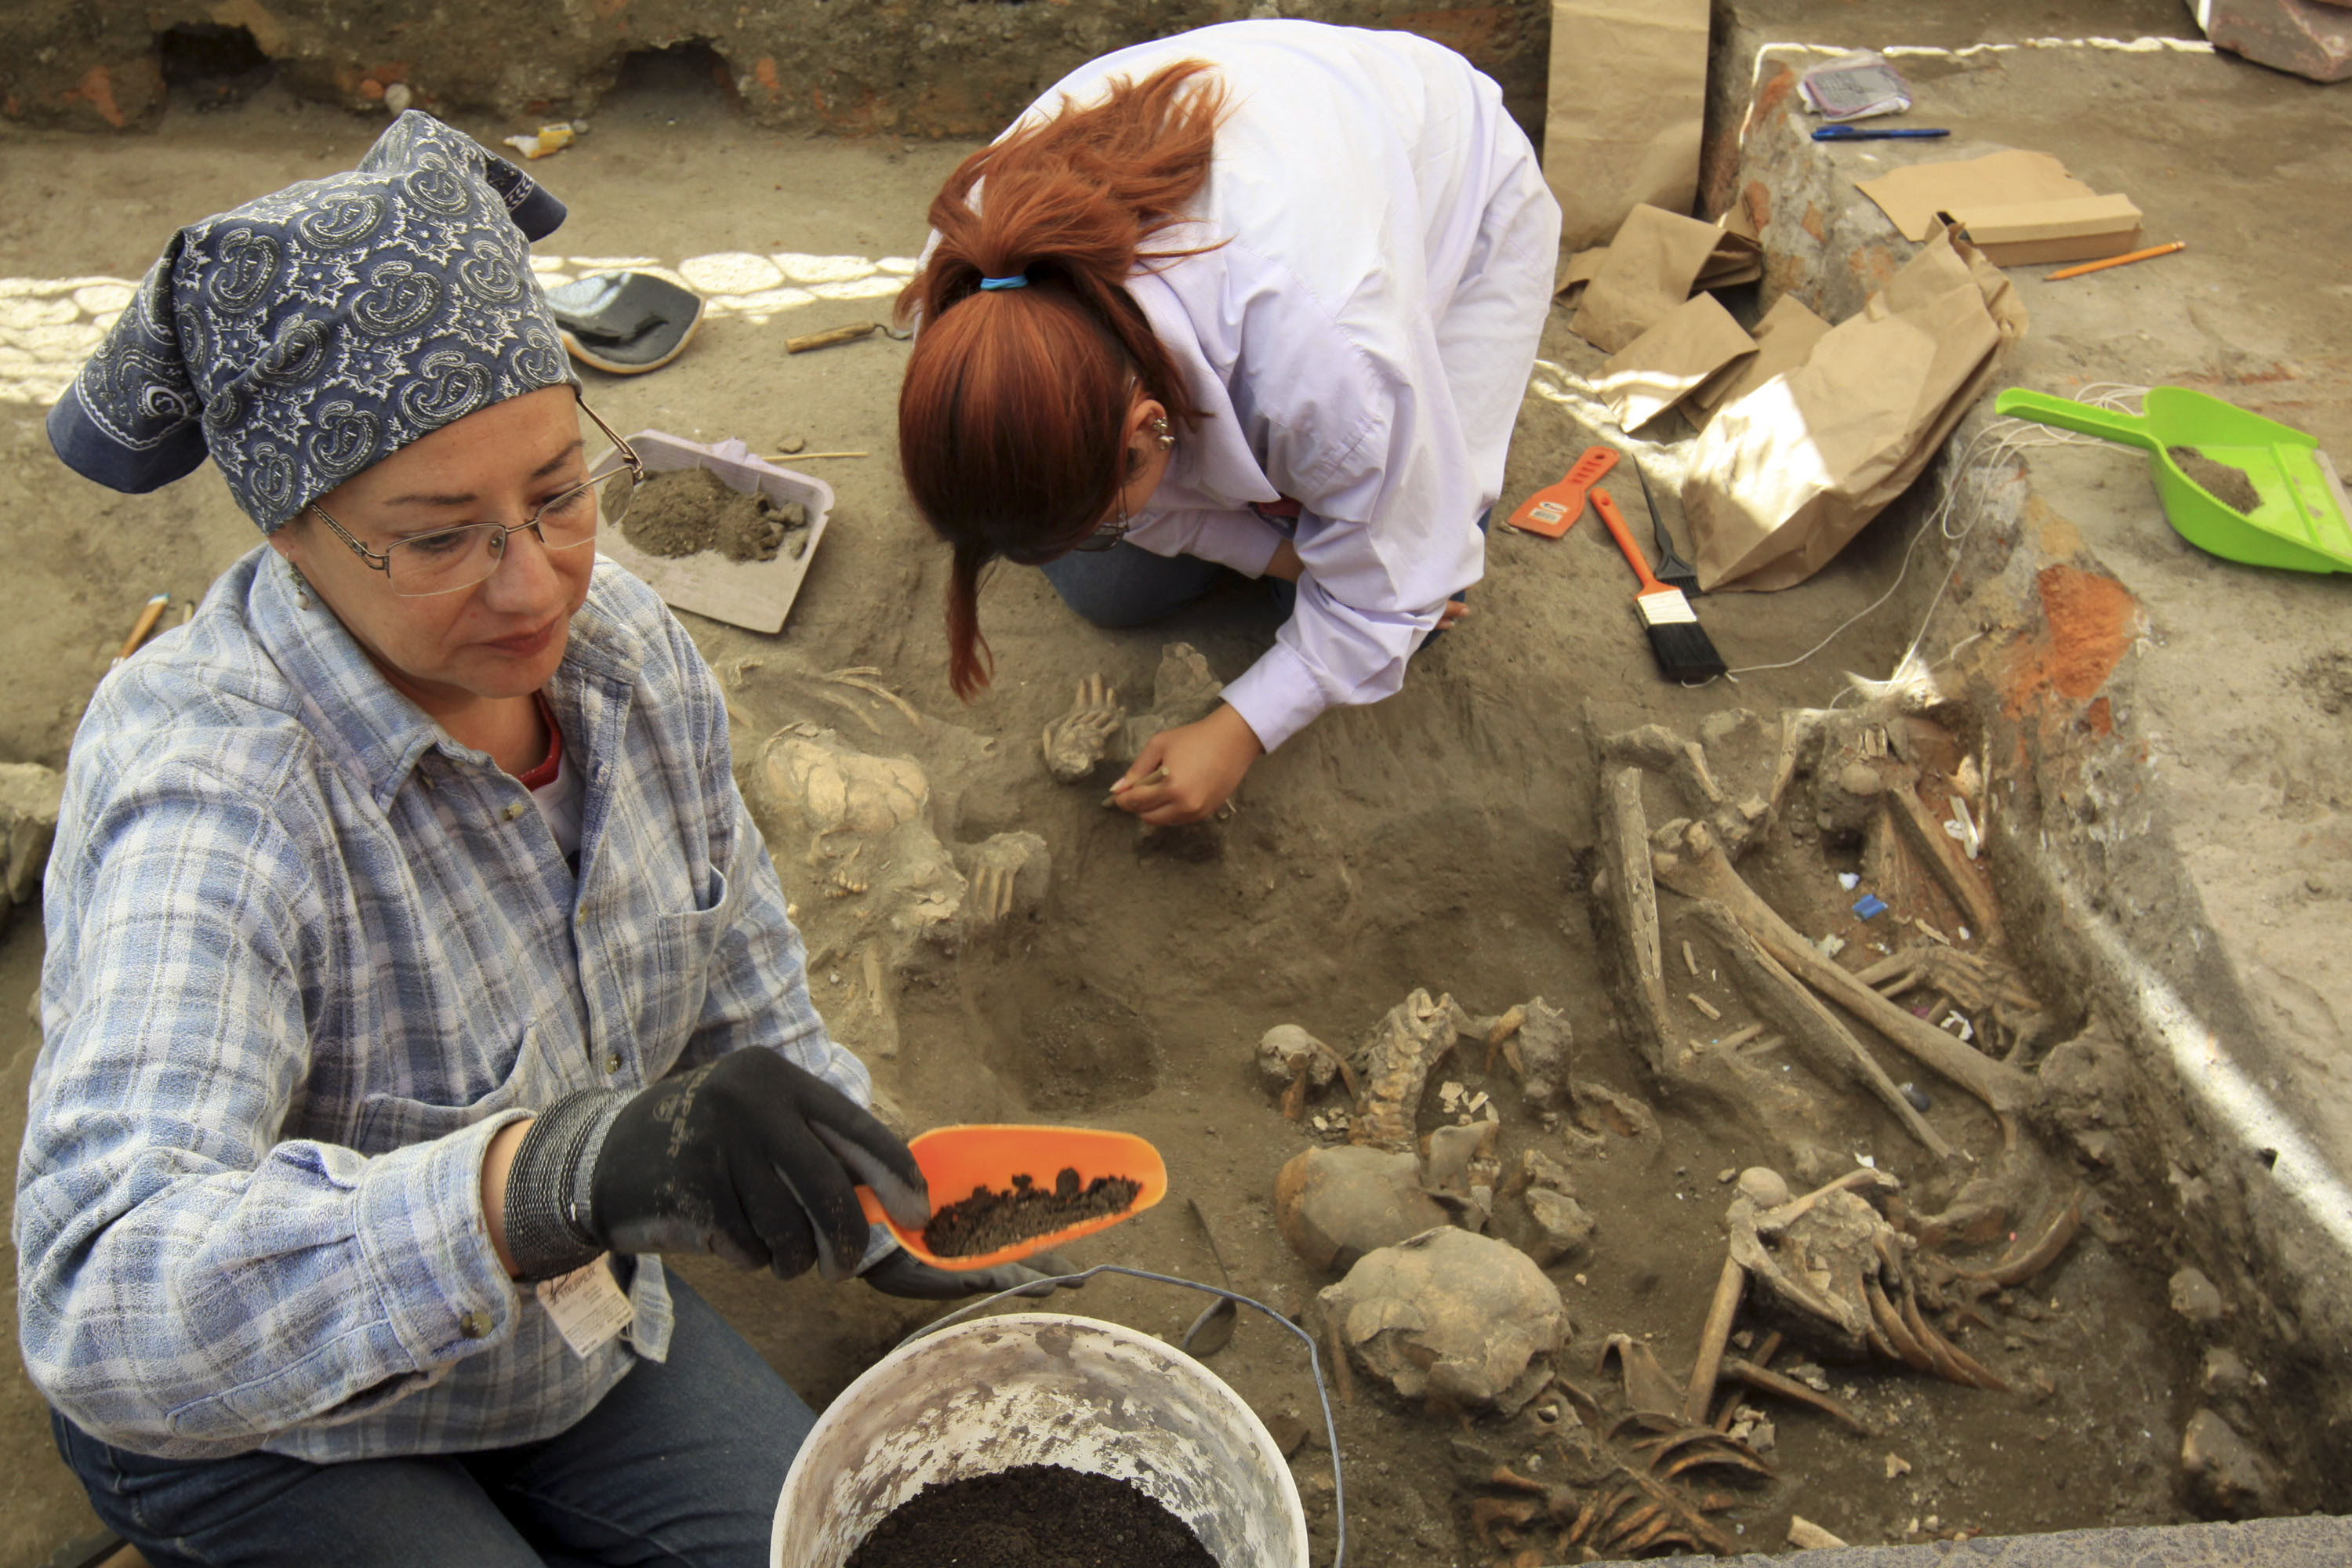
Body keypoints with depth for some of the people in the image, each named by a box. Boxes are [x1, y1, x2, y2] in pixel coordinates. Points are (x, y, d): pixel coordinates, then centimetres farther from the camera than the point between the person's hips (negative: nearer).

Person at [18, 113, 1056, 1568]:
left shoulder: (625, 643, -12)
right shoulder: (207, 796, -34)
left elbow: (742, 986, 3)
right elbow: (107, 1310, -46)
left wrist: (864, 1207, 9)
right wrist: (548, 1175, -61)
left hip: (586, 1322, 6)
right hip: (261, 1425, -5)